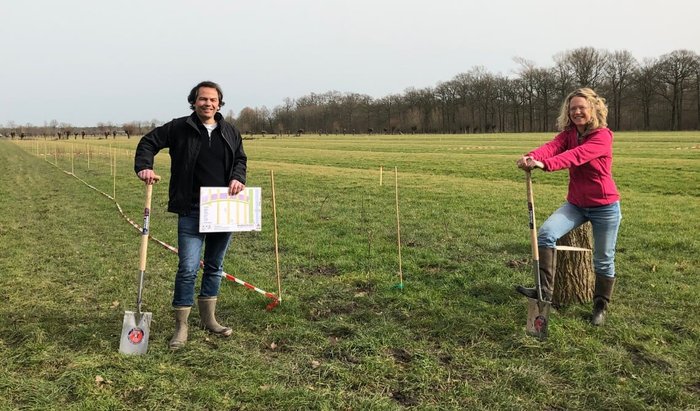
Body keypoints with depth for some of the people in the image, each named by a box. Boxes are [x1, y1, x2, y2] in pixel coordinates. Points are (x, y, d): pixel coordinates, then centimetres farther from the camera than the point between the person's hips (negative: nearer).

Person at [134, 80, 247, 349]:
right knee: (188, 269, -7)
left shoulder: (231, 132, 9)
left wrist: (238, 178, -1)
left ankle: (209, 319, 31)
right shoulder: (179, 128, -1)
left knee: (215, 266, 15)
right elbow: (148, 142, 6)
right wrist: (144, 166, -12)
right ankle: (181, 327, 7)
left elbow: (240, 159, 19)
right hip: (191, 211, -4)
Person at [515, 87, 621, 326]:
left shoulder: (603, 136, -17)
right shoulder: (568, 134, 1)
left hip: (604, 207, -4)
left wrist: (545, 164, -51)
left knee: (603, 260, 7)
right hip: (576, 204, 5)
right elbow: (552, 147, -21)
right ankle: (545, 291, -15)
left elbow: (576, 156, -35)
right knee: (546, 233, -19)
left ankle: (601, 306, 28)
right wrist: (531, 157, -44)